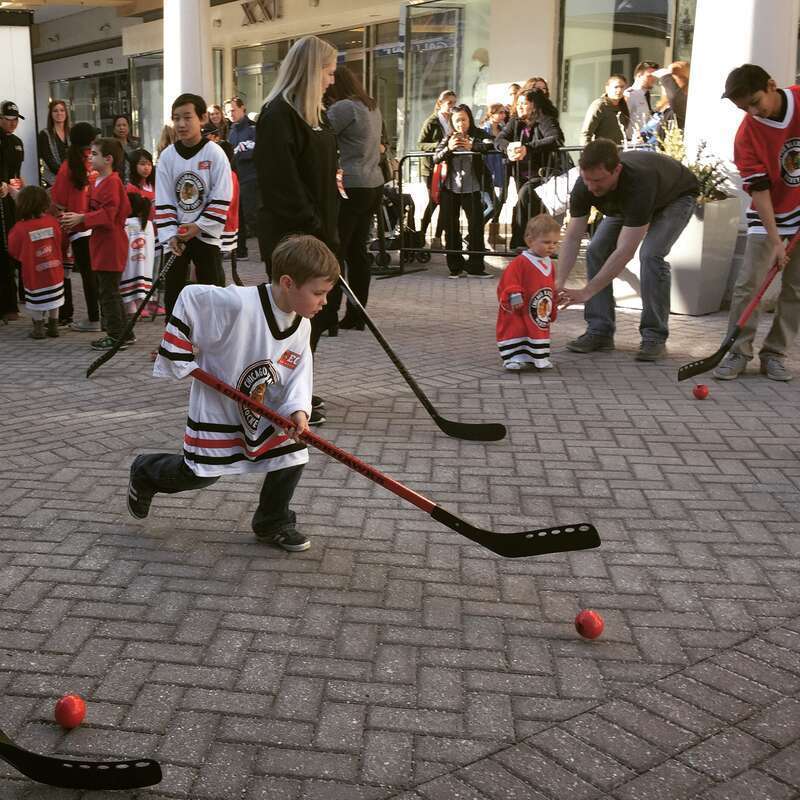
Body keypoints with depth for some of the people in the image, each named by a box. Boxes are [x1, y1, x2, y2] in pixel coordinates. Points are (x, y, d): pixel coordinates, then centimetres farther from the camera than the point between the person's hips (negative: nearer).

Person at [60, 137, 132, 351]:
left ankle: (116, 336, 2)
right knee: (109, 291, 15)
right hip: (101, 244, 10)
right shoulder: (98, 182, 16)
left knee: (108, 291, -5)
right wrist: (75, 221, 7)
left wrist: (81, 218, -20)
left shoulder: (112, 182, -15)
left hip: (111, 246, -10)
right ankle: (123, 332, 23)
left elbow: (108, 214, -22)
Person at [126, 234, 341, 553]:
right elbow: (190, 298, -21)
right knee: (199, 474, 4)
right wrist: (179, 355, -17)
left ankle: (273, 524, 22)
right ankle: (145, 473, 36)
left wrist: (297, 409, -24)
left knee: (291, 456, 0)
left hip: (267, 409, 6)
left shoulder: (301, 328, -9)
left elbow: (298, 374, -5)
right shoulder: (237, 303, -32)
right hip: (217, 408, -6)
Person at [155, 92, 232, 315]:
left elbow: (221, 199, -9)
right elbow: (163, 202, 0)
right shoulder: (167, 156, 0)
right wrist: (170, 235, -10)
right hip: (175, 236, 3)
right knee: (172, 291, 7)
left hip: (206, 235, -3)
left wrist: (199, 226, -15)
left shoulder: (214, 153, -8)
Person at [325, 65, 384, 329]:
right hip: (373, 186, 9)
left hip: (350, 188, -9)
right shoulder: (372, 106, 15)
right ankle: (356, 316, 14)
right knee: (357, 251, 11)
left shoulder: (344, 108, -12)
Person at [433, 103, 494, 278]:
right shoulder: (448, 138, 8)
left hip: (471, 189, -2)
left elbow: (490, 146, -19)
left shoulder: (478, 135, 2)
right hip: (450, 189, 2)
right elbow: (435, 159, -6)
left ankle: (475, 267, 3)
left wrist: (472, 146, -35)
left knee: (476, 226, -3)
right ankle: (455, 267, 14)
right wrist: (448, 148, -25)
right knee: (451, 228, 5)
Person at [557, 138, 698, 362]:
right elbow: (572, 238, -24)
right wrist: (559, 282, -36)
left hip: (675, 198, -6)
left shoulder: (638, 182, -46)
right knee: (596, 251, -11)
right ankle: (599, 331, -3)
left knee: (651, 254, -28)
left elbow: (625, 251, -45)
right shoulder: (584, 186, -30)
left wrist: (587, 292, -46)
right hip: (625, 202, 6)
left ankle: (654, 336, -16)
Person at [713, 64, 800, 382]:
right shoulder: (747, 135, -17)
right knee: (748, 283, -9)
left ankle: (774, 353, 10)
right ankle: (738, 352, 1)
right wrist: (774, 240, -22)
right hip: (769, 214, -1)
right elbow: (759, 189, -18)